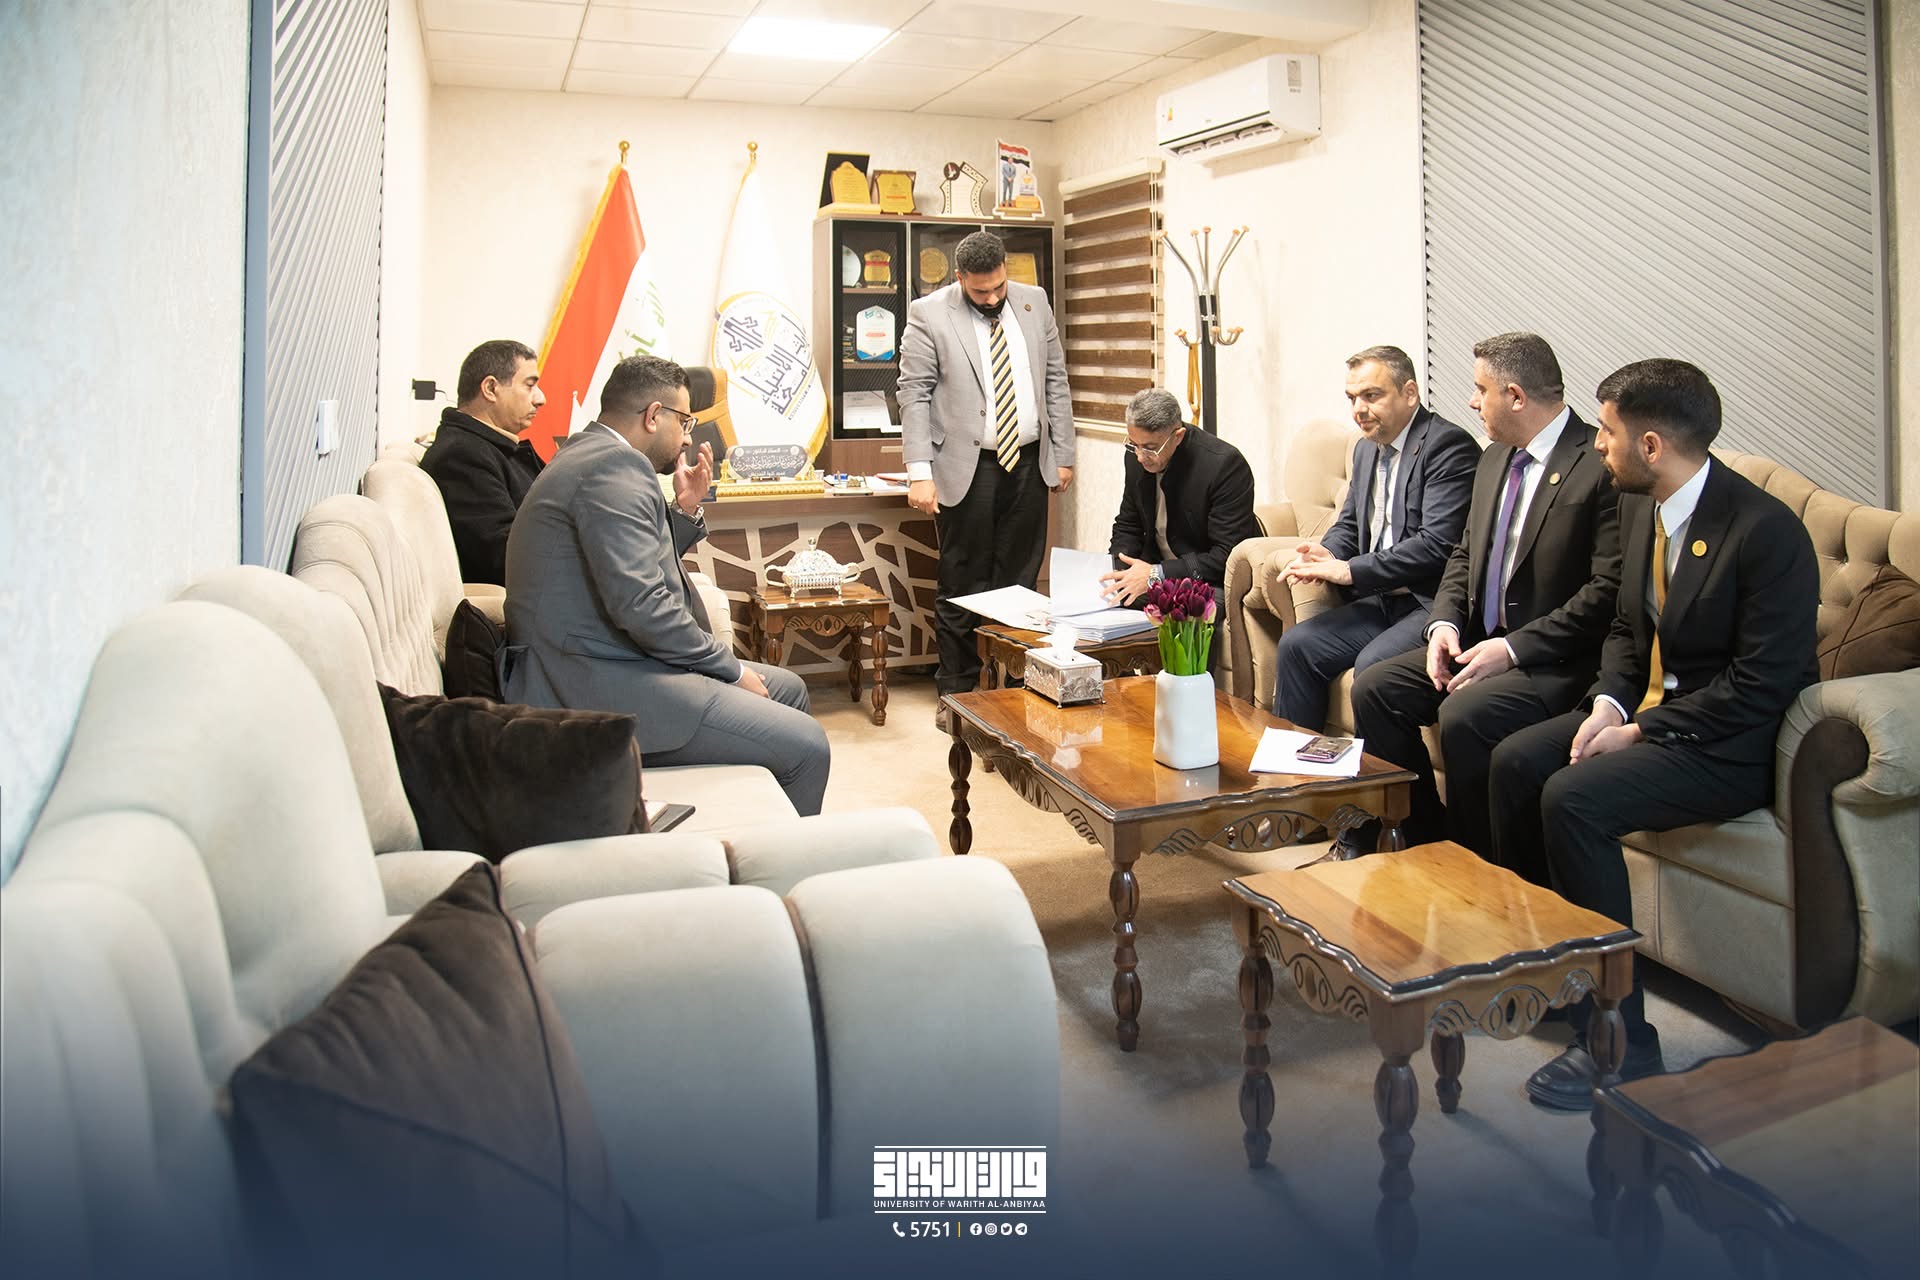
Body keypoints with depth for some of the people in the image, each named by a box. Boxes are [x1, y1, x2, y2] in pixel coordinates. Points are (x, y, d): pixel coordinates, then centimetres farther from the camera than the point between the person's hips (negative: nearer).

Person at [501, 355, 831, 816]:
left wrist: (686, 510, 10)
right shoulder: (616, 465, -16)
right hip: (595, 688, -12)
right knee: (805, 746, -17)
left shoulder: (589, 454, 18)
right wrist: (732, 669, -14)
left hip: (599, 662, 12)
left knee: (788, 688, 19)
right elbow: (640, 605, -25)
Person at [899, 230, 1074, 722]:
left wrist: (1063, 455, 9)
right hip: (966, 468, -4)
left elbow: (1055, 383, 12)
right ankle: (956, 692, 13)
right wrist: (919, 472, -14)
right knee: (962, 587, 1)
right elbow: (914, 396, -6)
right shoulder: (928, 314, -4)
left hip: (1028, 462, 4)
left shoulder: (1034, 303, 9)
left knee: (1020, 581, 8)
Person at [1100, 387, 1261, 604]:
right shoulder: (1136, 457, -1)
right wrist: (1115, 572, -10)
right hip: (1155, 568, 6)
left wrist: (1157, 575, -27)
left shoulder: (1226, 465, -20)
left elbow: (1228, 556, -21)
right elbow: (1127, 527, 12)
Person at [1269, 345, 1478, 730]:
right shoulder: (1367, 448, 15)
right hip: (1382, 600, 8)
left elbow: (1437, 544, -22)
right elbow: (1348, 525, 24)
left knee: (1373, 665, -29)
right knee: (1296, 645, -6)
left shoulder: (1448, 445, -13)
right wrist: (1327, 554, -1)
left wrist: (1350, 570, -19)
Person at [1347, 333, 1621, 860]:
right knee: (1373, 688, -7)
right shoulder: (1496, 459, 13)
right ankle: (1423, 840, 5)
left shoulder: (1601, 466, -15)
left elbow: (1608, 590, -19)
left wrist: (1514, 648, -20)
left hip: (1557, 659, -8)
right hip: (1480, 641, 8)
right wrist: (1445, 622, 0)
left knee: (1463, 714, -31)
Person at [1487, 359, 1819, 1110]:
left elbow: (1760, 686, -22)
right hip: (1647, 709, 9)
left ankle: (1619, 1035, -15)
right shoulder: (1639, 508, 4)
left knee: (1572, 797, -27)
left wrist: (1640, 732, -20)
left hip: (1731, 743, -9)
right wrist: (1608, 703, -5)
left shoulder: (1767, 531, -21)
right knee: (1515, 761, -5)